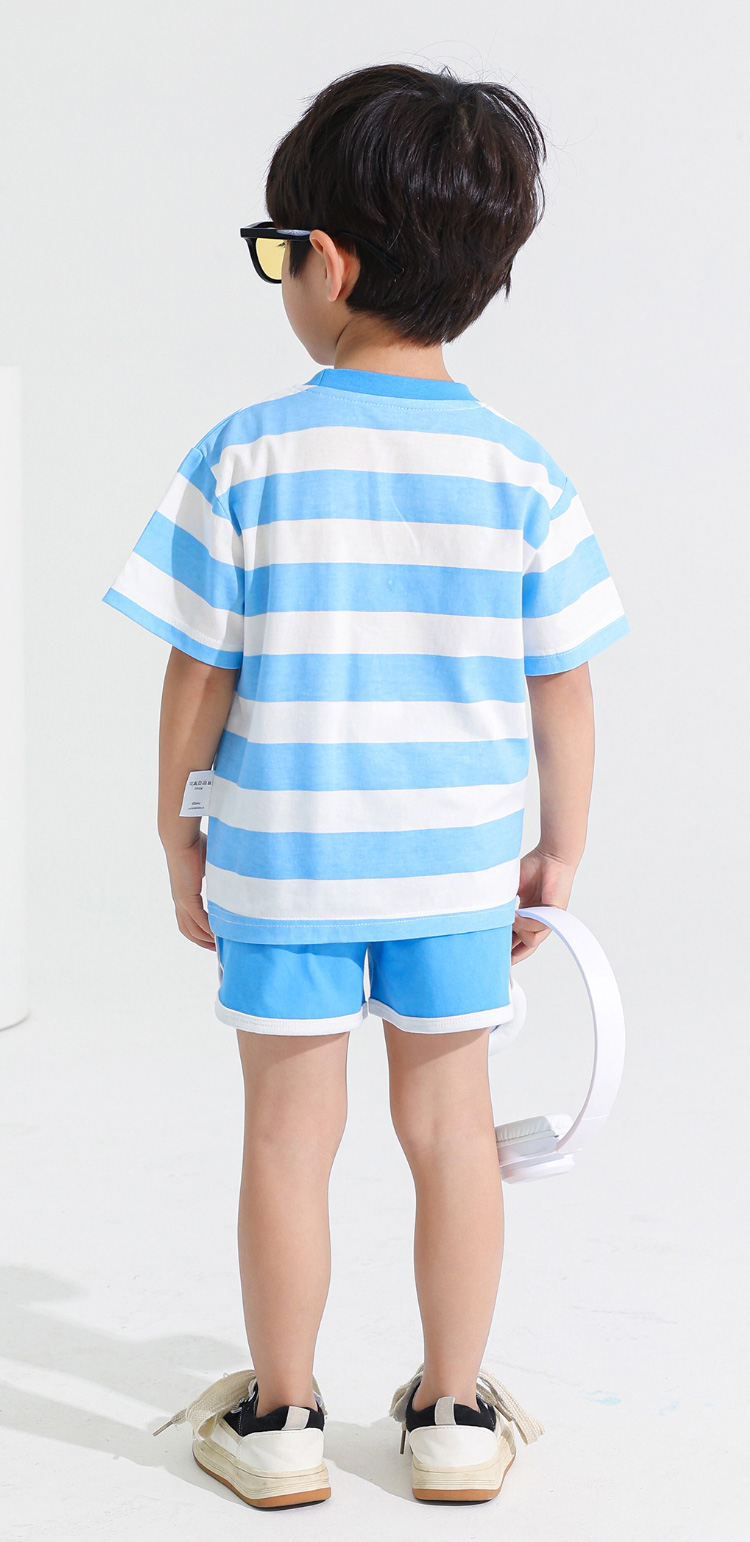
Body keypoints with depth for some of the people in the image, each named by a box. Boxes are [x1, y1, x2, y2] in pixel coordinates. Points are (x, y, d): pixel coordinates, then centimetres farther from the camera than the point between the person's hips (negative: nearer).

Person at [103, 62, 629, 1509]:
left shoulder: (244, 458, -12)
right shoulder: (520, 473, -6)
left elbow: (198, 678, -8)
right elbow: (562, 688, -2)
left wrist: (180, 828, 6)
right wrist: (561, 846, 11)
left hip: (279, 860, -1)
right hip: (459, 861, 2)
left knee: (290, 1132, 11)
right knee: (450, 1123, 14)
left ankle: (279, 1420, 25)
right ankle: (454, 1416, 26)